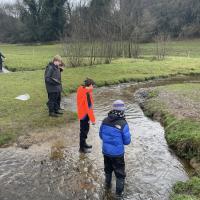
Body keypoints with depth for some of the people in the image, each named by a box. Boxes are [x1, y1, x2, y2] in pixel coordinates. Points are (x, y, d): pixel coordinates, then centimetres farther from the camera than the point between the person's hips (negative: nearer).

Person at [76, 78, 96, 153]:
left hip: (81, 113, 9)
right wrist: (92, 119, -19)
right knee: (84, 130, 4)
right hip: (85, 114, -9)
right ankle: (82, 148, 16)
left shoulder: (80, 89, -1)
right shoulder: (87, 94, -27)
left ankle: (83, 143, 39)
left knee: (85, 129, 23)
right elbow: (89, 108, -25)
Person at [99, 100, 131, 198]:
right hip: (117, 153, -5)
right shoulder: (123, 124, -23)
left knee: (108, 169, 28)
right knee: (120, 173, 15)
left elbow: (101, 135, 4)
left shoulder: (105, 121, -9)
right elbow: (127, 141, -14)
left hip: (106, 151, 5)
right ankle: (119, 192, 26)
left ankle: (107, 185, 49)